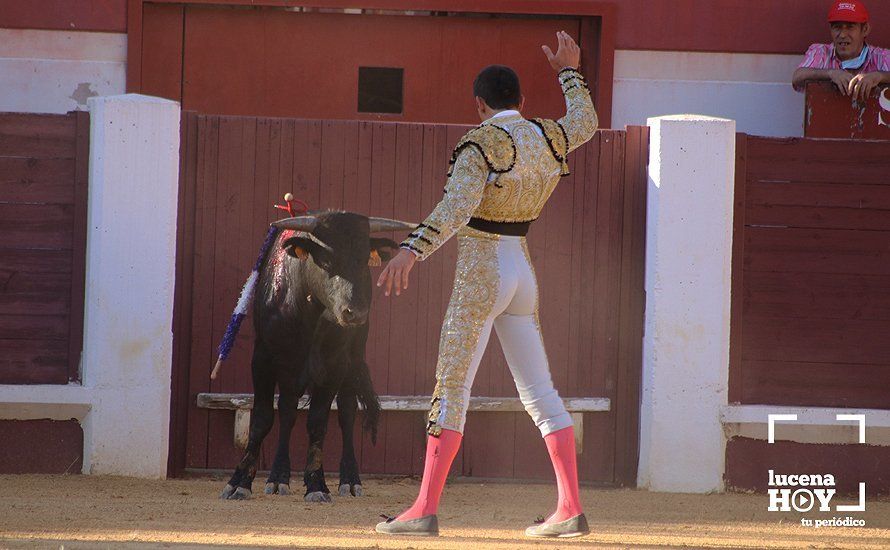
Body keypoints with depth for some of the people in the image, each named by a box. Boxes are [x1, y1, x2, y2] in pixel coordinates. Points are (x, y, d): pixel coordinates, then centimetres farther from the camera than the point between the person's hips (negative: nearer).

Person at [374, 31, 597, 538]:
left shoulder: (482, 146, -14)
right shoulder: (551, 138, 6)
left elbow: (455, 209, -29)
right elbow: (587, 122, 30)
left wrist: (412, 251, -39)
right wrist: (570, 73, 43)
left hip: (480, 275, -7)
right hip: (523, 273, 7)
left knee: (451, 389, -7)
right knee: (540, 392, 7)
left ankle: (426, 509, -11)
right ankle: (571, 509, 3)